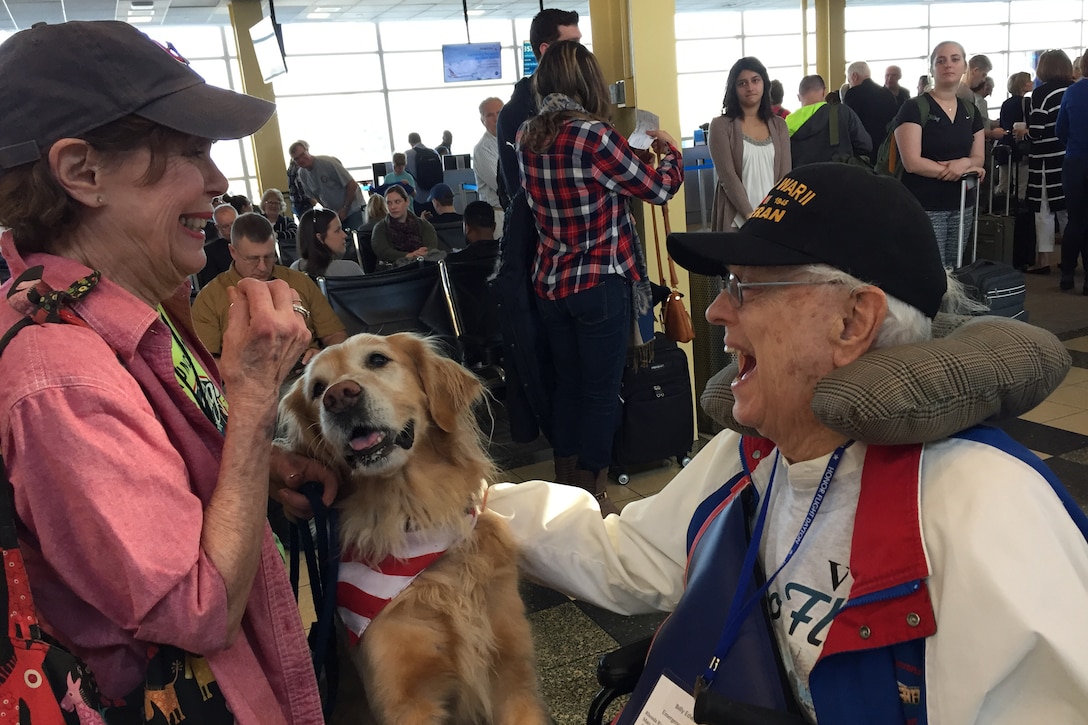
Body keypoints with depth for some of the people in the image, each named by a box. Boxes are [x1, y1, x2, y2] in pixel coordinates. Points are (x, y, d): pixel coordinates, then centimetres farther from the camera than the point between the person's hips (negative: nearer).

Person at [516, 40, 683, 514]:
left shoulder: (527, 139, 2)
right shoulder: (594, 136, -17)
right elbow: (658, 189, -6)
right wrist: (671, 151, 13)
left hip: (550, 284, 7)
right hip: (600, 284, -6)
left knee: (567, 385, 17)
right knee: (601, 392, 6)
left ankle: (565, 488, 30)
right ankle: (595, 498, 18)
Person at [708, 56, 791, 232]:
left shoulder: (778, 126, 11)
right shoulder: (721, 126, -1)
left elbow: (785, 176, 5)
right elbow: (728, 176, -9)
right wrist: (751, 217, -17)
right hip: (738, 220, -3)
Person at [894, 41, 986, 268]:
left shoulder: (971, 111, 13)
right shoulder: (914, 108, -7)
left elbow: (978, 158, 11)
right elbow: (912, 163, -15)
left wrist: (963, 163, -13)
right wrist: (958, 172, -10)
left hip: (961, 207, 6)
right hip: (925, 208, -6)